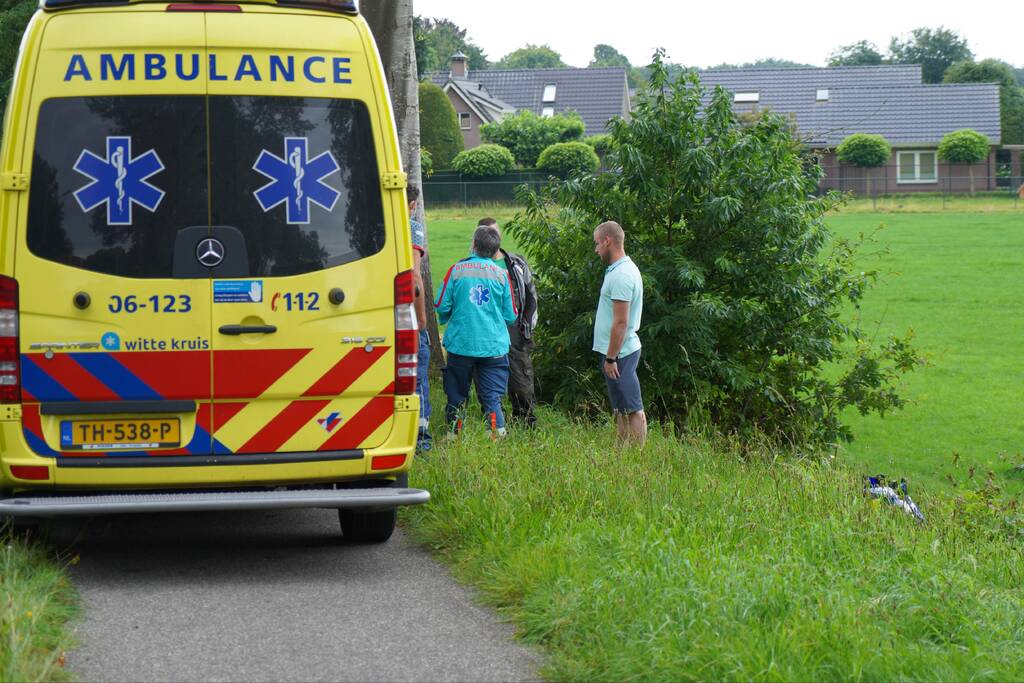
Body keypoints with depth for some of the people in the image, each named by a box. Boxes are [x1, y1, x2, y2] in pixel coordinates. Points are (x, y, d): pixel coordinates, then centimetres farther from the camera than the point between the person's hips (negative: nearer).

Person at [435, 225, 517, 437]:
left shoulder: (457, 270, -4)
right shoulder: (501, 274, 0)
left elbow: (442, 307, -2)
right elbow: (511, 316, 3)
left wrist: (444, 320, 21)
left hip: (461, 345, 0)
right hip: (494, 346, 1)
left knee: (456, 395, 12)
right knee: (492, 397, 3)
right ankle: (498, 434, -9)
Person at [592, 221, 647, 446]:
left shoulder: (621, 275, -20)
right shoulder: (623, 269, 13)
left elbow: (621, 322, -22)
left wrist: (610, 358, -20)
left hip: (619, 353, -11)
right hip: (621, 351, 11)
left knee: (633, 409, -7)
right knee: (621, 409, 15)